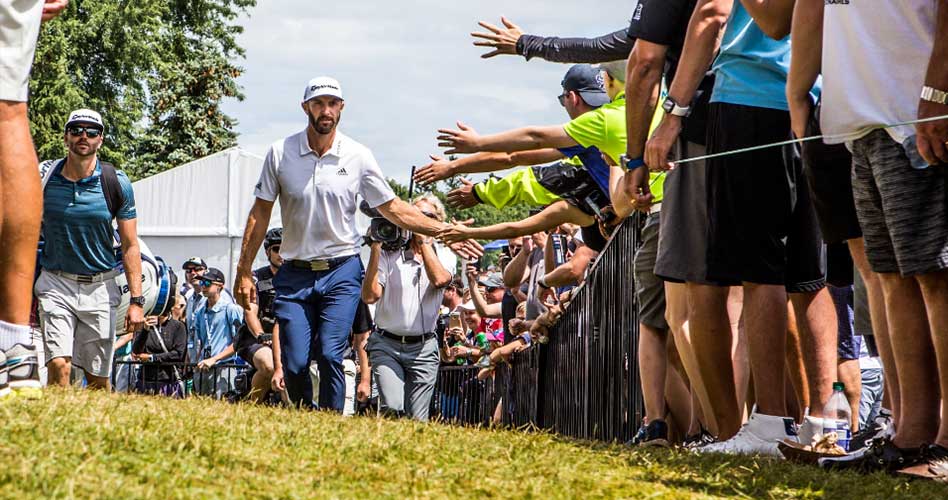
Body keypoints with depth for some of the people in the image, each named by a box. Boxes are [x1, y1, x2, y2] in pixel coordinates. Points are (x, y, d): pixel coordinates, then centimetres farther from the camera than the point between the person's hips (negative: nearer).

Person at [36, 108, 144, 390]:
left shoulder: (117, 183, -4)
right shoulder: (43, 176, -2)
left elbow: (130, 245, -1)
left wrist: (136, 301, -8)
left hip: (100, 289, 0)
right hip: (56, 285, 0)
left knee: (98, 378, 5)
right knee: (59, 366, -16)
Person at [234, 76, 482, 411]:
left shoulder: (358, 156, -1)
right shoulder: (280, 153, 0)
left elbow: (392, 208, 5)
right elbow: (260, 213, 5)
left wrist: (443, 231, -2)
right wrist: (244, 271, 3)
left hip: (342, 273, -1)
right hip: (295, 274, 1)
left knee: (330, 355, -15)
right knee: (294, 364, -5)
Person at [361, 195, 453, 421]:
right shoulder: (388, 256, 3)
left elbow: (439, 279, -16)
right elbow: (370, 295, -9)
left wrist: (424, 240, -8)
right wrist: (375, 248, -9)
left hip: (423, 348, 1)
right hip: (387, 345, -1)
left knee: (417, 419, 0)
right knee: (393, 408, -21)